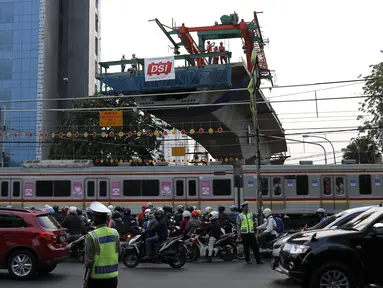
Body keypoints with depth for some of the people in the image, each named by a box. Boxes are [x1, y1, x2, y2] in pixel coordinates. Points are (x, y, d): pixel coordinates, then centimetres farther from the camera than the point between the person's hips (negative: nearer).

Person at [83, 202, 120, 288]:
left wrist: (86, 280, -6)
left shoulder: (92, 236, -15)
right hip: (113, 277, 4)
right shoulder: (115, 233, -1)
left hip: (97, 278, -4)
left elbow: (89, 260, -14)